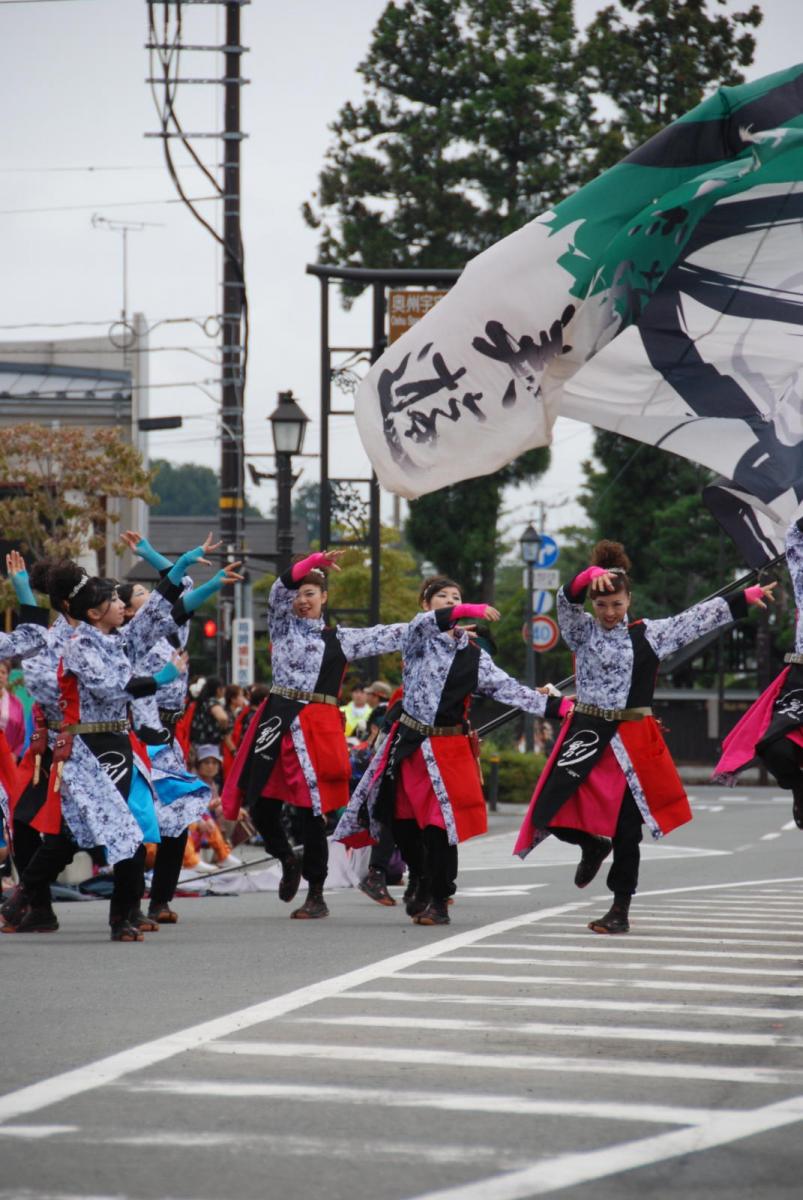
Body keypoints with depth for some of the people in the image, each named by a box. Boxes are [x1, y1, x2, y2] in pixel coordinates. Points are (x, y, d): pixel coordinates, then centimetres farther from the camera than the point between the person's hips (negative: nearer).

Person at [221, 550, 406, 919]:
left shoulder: (339, 639, 10)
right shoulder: (283, 625, 13)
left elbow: (388, 636, 9)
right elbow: (281, 587, -3)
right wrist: (314, 561, -17)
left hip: (316, 725, -3)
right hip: (277, 719, 3)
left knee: (310, 807, -4)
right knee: (261, 802, 1)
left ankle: (316, 895, 5)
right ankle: (288, 860, 31)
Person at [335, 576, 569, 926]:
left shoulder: (473, 656, 9)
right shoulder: (416, 638, 2)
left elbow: (507, 688, 5)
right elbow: (426, 624, -22)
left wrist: (554, 706, -4)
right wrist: (469, 611, -37)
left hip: (449, 748, 0)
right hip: (410, 743, 0)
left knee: (440, 824, -9)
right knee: (404, 824, 5)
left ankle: (438, 900, 4)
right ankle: (422, 883, 29)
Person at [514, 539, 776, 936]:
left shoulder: (649, 634, 5)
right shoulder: (581, 631, 4)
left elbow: (698, 619, 6)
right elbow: (566, 599, -14)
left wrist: (744, 599, 4)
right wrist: (590, 576, -34)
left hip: (632, 741, 0)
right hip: (588, 736, 0)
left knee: (626, 827, 2)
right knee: (553, 812, -9)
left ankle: (621, 909, 12)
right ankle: (593, 846, 25)